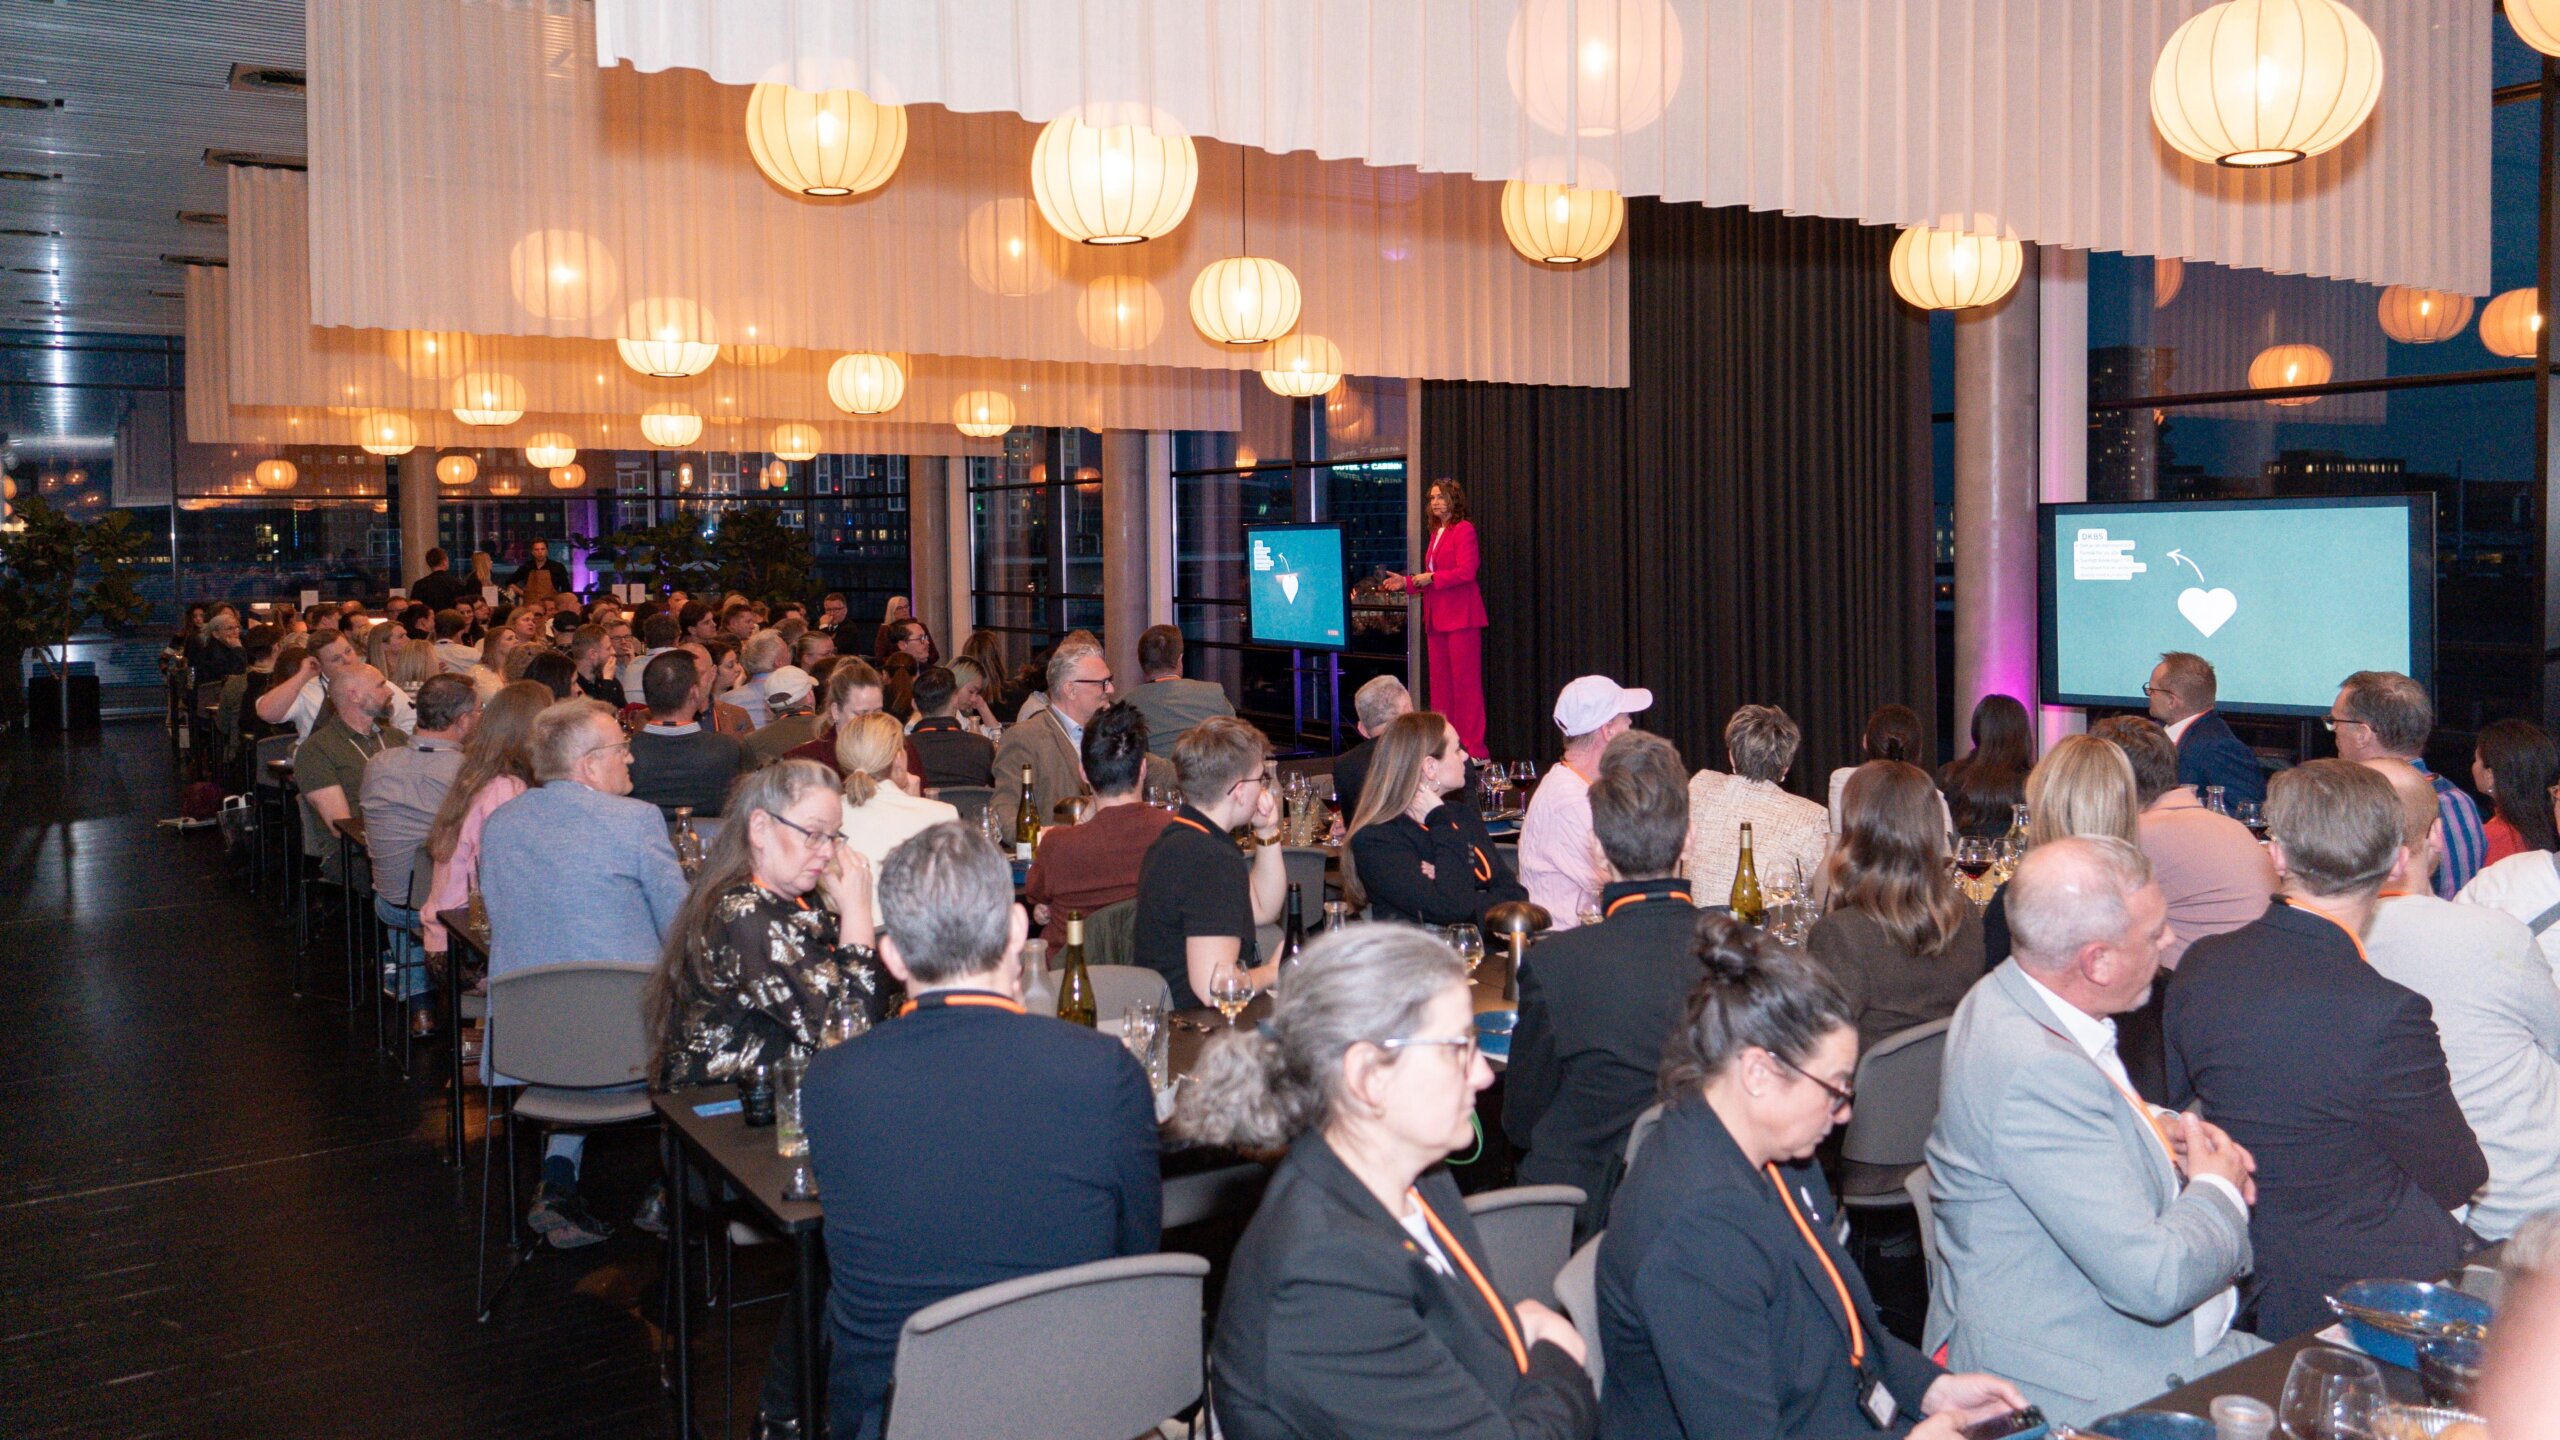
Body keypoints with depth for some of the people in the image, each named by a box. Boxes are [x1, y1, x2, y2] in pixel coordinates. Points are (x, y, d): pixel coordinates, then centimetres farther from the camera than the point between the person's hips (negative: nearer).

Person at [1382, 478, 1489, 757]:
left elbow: (1466, 572, -16)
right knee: (1440, 683, 8)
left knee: (1465, 682, -7)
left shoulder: (1464, 529, -6)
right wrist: (1406, 582, 12)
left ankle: (1474, 748, -5)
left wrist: (1431, 578, -13)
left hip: (1460, 617, -9)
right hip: (1437, 617, 9)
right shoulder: (1436, 533, 20)